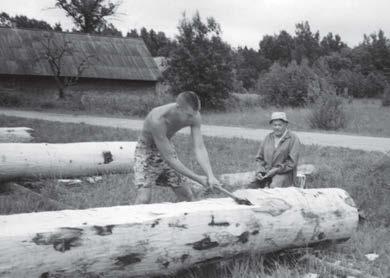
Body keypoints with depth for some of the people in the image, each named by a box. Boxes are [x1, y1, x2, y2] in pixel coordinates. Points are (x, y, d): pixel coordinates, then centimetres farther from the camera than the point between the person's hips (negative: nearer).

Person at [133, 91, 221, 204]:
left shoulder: (193, 116, -22)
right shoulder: (157, 120, -39)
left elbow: (199, 148, -22)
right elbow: (168, 159, -35)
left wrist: (210, 176, -37)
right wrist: (197, 178, -33)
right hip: (146, 150, -6)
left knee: (187, 196, 6)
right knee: (143, 200, -19)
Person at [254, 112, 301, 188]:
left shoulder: (293, 139, 0)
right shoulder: (268, 138, 15)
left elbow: (292, 162, -6)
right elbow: (259, 157, 17)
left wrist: (275, 170, -13)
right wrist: (259, 171, -2)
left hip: (283, 173, -4)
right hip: (266, 173, 4)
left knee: (274, 187, -33)